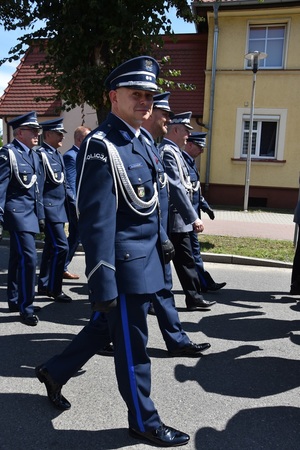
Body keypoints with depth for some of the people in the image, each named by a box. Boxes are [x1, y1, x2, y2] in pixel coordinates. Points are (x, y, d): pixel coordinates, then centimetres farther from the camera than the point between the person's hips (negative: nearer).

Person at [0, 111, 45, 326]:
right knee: (29, 257, -12)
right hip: (18, 212, -8)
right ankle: (26, 307, -1)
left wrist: (41, 215, 17)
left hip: (30, 213, 8)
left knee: (18, 259, 16)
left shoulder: (34, 156, 15)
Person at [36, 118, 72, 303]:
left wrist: (73, 200, 13)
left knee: (51, 247, 14)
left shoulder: (58, 154, 15)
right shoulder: (41, 154, -12)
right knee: (61, 246, -10)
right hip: (50, 208, -9)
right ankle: (55, 289, 3)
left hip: (60, 207, 9)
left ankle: (44, 285, 26)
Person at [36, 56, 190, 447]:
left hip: (145, 256, 10)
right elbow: (96, 223, -22)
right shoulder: (101, 146, -18)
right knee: (132, 346, 8)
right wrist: (103, 284, -21)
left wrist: (162, 239, 19)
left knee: (106, 327, 23)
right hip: (125, 264, -9)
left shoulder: (139, 141, 11)